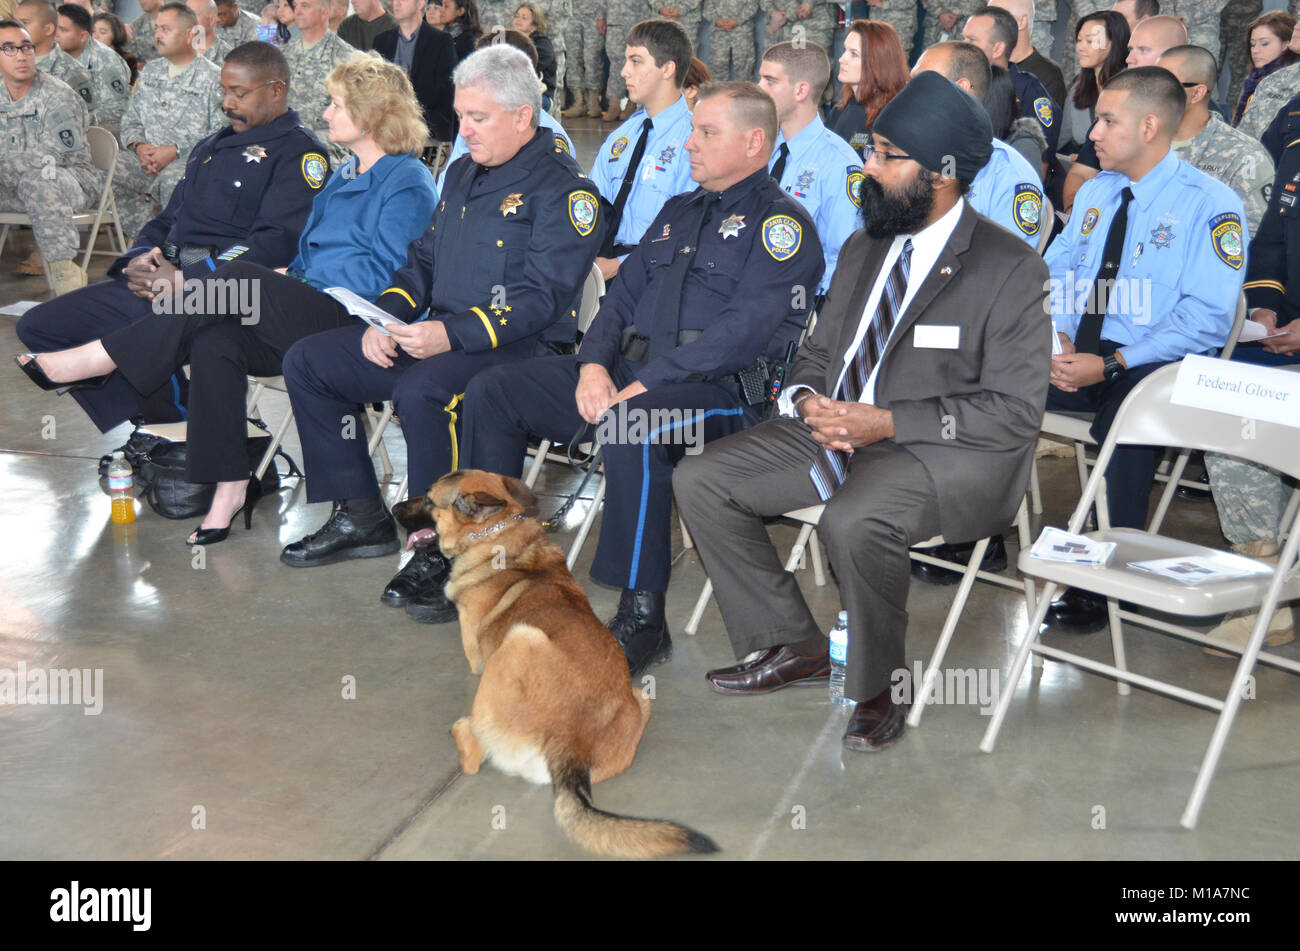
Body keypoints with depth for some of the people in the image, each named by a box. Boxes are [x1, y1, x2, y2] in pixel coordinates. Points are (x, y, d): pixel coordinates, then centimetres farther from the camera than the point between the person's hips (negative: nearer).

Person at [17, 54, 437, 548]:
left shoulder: (408, 182, -2)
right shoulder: (344, 175, 26)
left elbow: (386, 274, -11)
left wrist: (295, 280, -9)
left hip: (356, 321, -8)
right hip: (304, 316, 8)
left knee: (240, 281, -27)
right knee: (214, 340, -21)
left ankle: (102, 358, -21)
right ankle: (229, 486, -20)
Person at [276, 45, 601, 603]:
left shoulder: (561, 188, -10)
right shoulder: (463, 173, 18)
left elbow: (544, 299, -19)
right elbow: (423, 260, 23)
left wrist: (452, 334, -27)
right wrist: (386, 318, 3)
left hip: (514, 349, -9)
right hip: (436, 337, 9)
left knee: (422, 391, -38)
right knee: (307, 362, 3)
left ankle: (442, 551, -22)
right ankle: (361, 519, 8)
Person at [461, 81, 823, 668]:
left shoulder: (780, 222, -3)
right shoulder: (679, 211, 23)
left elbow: (746, 327, -17)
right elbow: (623, 293, 20)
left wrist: (647, 384, -22)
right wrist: (595, 363, -1)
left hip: (722, 389, -8)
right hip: (627, 374, 8)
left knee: (629, 426, -39)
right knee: (492, 391, -2)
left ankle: (641, 617, -29)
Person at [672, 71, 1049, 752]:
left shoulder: (1011, 269, -10)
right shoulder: (863, 249, 14)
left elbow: (1015, 412, -14)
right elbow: (818, 351, 20)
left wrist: (886, 423, -20)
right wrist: (807, 400, -6)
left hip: (947, 453, -8)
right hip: (835, 430, 8)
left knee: (853, 522, -37)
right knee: (698, 480, -3)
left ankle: (878, 689, -11)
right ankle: (793, 647, 8)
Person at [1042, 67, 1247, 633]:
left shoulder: (1211, 205, -4)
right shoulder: (1094, 193, 17)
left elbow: (1206, 318, -12)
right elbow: (1054, 275, 17)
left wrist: (1112, 364, -19)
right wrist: (1059, 340, -6)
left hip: (1152, 370, -5)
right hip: (1075, 358, 6)